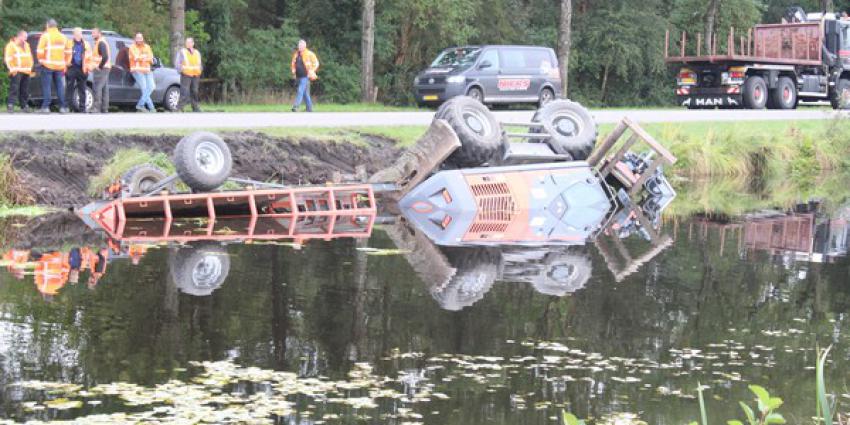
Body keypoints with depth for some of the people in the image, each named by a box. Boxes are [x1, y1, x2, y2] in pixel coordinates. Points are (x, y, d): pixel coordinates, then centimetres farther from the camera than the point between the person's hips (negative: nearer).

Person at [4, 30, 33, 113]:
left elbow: (30, 57, 27)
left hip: (26, 72, 7)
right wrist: (12, 69, -13)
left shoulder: (26, 45, 19)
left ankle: (24, 105, 14)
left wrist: (30, 67, 18)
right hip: (16, 72, -7)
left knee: (25, 91, 8)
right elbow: (7, 58, -8)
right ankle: (10, 105, -16)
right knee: (14, 89, -13)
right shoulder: (11, 45, -3)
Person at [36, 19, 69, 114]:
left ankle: (46, 107, -6)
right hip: (60, 66, 4)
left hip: (48, 65, -4)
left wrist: (41, 60, 6)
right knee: (60, 86, 7)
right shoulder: (63, 37, 11)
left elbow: (40, 51, -10)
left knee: (47, 86, -2)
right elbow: (68, 51, 11)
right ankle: (62, 107, 6)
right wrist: (65, 62, 19)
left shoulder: (45, 36, -5)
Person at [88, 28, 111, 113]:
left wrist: (100, 66, -18)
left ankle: (96, 108, -16)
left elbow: (105, 56, -25)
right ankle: (104, 109, 12)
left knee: (97, 88, -12)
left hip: (100, 69, -11)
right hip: (105, 68, 11)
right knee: (104, 88, 10)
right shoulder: (103, 42, 20)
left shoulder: (101, 43, -13)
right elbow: (108, 56, 25)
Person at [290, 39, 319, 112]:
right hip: (298, 76, 6)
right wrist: (293, 71, 13)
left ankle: (295, 107, -22)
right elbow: (293, 64, 25)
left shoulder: (309, 54, -5)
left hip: (305, 76, -6)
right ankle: (309, 109, 18)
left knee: (300, 91, -16)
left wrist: (311, 71, -8)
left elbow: (316, 63, -2)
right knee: (305, 93, 11)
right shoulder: (296, 54, 12)